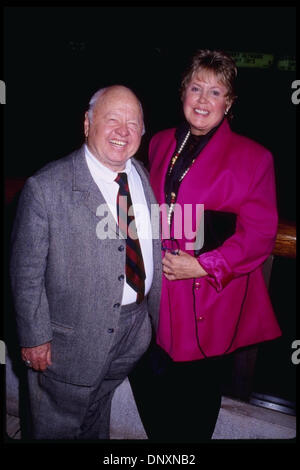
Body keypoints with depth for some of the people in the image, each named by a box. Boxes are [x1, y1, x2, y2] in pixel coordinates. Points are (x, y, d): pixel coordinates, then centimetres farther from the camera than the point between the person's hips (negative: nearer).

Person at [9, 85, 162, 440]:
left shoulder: (144, 177, -1)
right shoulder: (46, 188, -20)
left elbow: (153, 247, 6)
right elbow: (26, 273, -14)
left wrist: (155, 314, 9)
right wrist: (35, 339, -11)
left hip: (136, 328, 5)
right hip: (73, 340, -5)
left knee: (98, 417, 30)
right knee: (58, 426, 21)